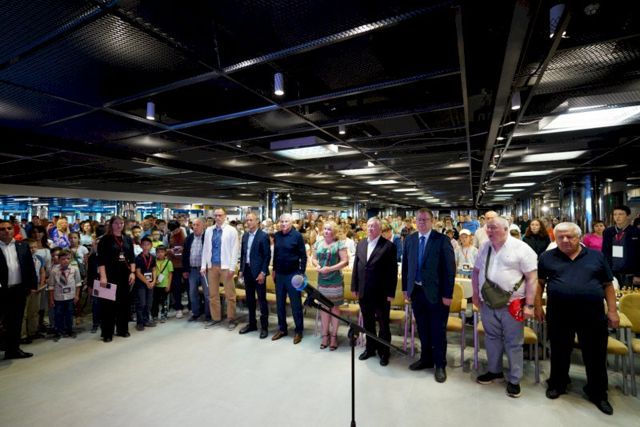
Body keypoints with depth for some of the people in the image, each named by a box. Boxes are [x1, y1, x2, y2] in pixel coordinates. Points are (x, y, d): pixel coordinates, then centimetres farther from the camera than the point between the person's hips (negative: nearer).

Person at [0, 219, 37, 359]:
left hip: (19, 289, 3)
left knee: (16, 321, 13)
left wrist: (32, 285, 4)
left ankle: (13, 349, 25)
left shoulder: (23, 246, 6)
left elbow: (30, 267, 8)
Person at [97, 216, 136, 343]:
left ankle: (122, 329, 23)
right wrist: (103, 276, -18)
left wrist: (132, 272, -1)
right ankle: (107, 333, 11)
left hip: (125, 274, 4)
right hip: (110, 275, -4)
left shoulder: (128, 239, 8)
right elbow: (101, 259, -10)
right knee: (108, 303, 1)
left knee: (124, 302, 11)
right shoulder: (105, 239, -5)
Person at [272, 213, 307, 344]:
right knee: (280, 303, 13)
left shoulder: (297, 236, -11)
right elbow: (275, 254, 13)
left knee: (296, 304, 5)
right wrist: (274, 270, 13)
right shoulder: (277, 236, 4)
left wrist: (301, 273, -11)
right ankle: (282, 329, 28)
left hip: (293, 274, -5)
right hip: (279, 274, 5)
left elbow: (303, 256, -8)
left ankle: (299, 331, 18)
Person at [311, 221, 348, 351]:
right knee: (324, 307, 10)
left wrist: (330, 268, -20)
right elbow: (313, 258, 11)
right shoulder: (318, 243, 6)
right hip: (322, 280, 4)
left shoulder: (339, 243, -8)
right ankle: (325, 335, 24)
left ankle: (334, 336, 21)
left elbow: (345, 261, -13)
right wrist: (317, 265, -10)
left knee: (334, 307, 8)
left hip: (335, 281, -4)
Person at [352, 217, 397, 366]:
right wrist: (354, 287, 6)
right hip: (364, 292, 5)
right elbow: (356, 267, 9)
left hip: (381, 293, -4)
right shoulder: (360, 244, 7)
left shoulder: (389, 246, -9)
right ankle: (370, 348, 35)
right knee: (367, 322, 17)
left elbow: (393, 271, -10)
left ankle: (384, 352, 28)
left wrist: (390, 293, -12)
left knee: (383, 324, 11)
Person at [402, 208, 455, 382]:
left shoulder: (442, 240, -11)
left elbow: (450, 268, -11)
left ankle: (440, 365, 27)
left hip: (436, 292, -4)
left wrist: (447, 294, -12)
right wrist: (405, 288, 7)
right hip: (416, 291, 4)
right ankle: (426, 359, 36)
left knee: (438, 330, 9)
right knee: (422, 329, 17)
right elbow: (405, 265, 9)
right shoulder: (409, 239, 4)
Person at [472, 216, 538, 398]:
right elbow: (476, 272, 15)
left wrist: (529, 305, -15)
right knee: (492, 338, 17)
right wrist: (476, 294, 10)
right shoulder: (484, 248, 6)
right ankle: (494, 370, 36)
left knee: (513, 343, 8)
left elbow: (532, 278, -12)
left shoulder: (521, 248, -11)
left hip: (512, 305, -5)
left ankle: (514, 379, 24)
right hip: (487, 304, 5)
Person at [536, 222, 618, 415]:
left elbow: (608, 285, 8)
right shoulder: (547, 257, 2)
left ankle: (598, 393, 32)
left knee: (595, 356, 12)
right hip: (559, 315, 0)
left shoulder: (596, 256, 5)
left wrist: (612, 310, 3)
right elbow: (539, 282, 5)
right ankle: (557, 384, 33)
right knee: (560, 353, 14)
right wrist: (538, 306, 0)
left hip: (592, 314, 1)